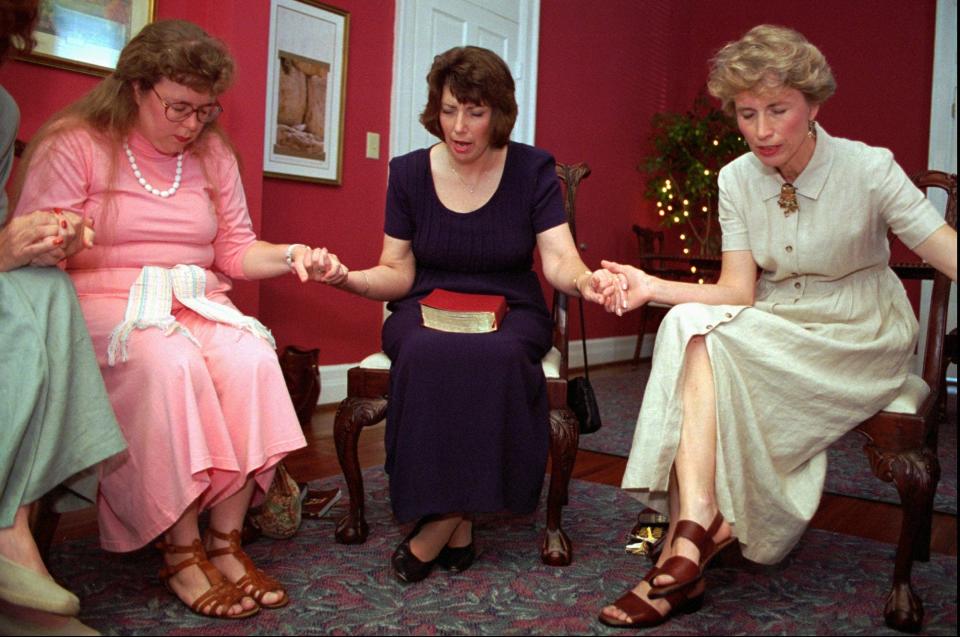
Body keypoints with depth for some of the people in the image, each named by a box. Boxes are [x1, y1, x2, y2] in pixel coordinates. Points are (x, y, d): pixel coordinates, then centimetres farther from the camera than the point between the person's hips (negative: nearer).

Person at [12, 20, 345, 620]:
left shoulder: (213, 153, 13)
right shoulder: (73, 144, 0)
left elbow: (235, 250, 13)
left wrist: (289, 255, -4)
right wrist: (60, 242, -25)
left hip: (198, 303, 4)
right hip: (101, 304, -3)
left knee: (253, 357, -29)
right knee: (170, 362, -36)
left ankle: (226, 540, -19)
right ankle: (181, 551, -23)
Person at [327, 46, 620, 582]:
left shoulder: (533, 170, 0)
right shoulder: (410, 172, 4)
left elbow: (559, 260, -9)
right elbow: (397, 274, 2)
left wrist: (584, 279, -33)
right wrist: (349, 278, -19)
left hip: (510, 312, 0)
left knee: (498, 356, -36)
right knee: (427, 355, -35)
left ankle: (440, 527, -22)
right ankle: (458, 526, -25)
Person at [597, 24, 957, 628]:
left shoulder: (869, 170, -10)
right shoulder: (737, 179, -1)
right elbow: (739, 292, -8)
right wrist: (655, 287, -23)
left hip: (859, 340, -4)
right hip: (773, 331, 4)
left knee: (699, 339, -29)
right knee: (694, 325, -29)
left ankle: (689, 539, -21)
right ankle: (695, 533, -32)